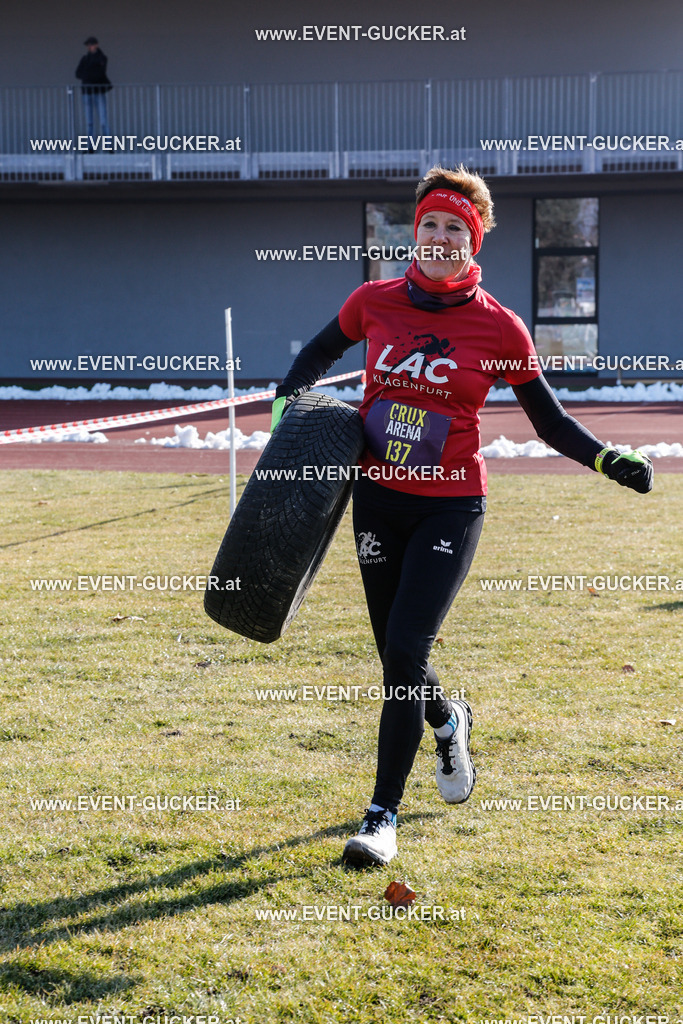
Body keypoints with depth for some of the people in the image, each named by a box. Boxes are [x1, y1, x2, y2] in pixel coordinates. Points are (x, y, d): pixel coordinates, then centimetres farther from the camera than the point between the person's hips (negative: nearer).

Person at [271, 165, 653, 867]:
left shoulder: (498, 327, -6)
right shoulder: (375, 302, 1)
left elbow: (550, 421, 2)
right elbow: (318, 354, 21)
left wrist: (608, 459, -12)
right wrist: (289, 404, 5)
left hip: (451, 506, -3)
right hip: (378, 498, 3)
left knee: (405, 652, -14)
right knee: (397, 659, 11)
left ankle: (382, 815, -4)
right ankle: (449, 722, 47)